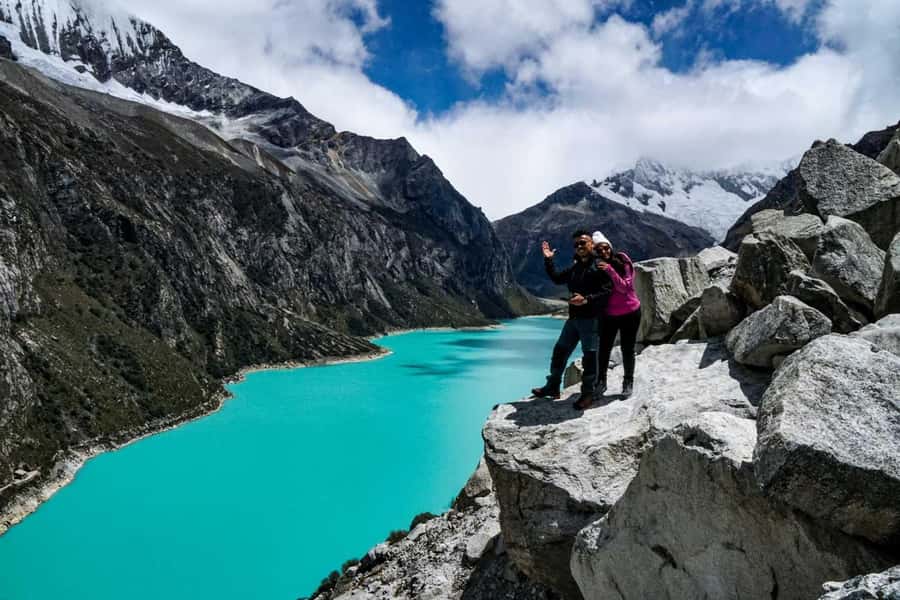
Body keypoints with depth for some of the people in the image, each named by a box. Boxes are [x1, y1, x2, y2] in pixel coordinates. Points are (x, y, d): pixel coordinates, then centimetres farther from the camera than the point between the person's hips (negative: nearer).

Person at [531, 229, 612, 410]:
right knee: (560, 351, 14)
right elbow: (557, 279, 22)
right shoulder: (575, 267, 14)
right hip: (573, 317, 8)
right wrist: (548, 260, 15)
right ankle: (552, 387, 27)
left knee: (589, 355, 0)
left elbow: (607, 291, -18)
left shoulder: (600, 266, -11)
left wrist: (586, 299, -27)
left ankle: (587, 393, 14)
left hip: (591, 318, -8)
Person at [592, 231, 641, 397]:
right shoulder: (596, 267, -4)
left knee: (627, 349, 8)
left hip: (630, 313, -2)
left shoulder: (622, 262, -14)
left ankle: (628, 382, 24)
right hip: (608, 315, 3)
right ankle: (601, 381, 20)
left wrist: (610, 270, -31)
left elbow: (624, 287, -21)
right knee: (604, 348, 3)